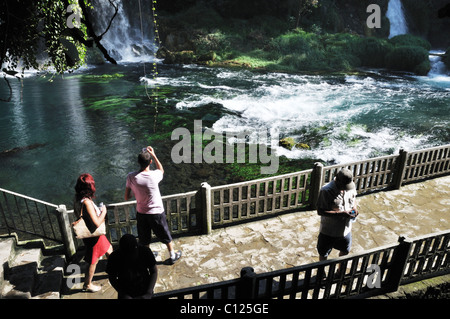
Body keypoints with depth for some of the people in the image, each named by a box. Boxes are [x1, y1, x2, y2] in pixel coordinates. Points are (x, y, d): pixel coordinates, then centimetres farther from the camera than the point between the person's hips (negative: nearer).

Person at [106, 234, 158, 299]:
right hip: (126, 293, 1)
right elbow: (112, 278, 1)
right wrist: (123, 295, -10)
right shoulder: (114, 258, -14)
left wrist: (148, 294, -11)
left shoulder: (145, 251, -14)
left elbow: (154, 271, -3)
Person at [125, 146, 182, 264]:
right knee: (165, 236, 20)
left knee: (144, 239, 22)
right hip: (156, 212, -2)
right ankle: (173, 255, 39)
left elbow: (126, 198, -6)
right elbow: (161, 170, 3)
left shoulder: (131, 177, -16)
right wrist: (153, 155, 2)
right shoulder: (154, 175, -23)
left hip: (141, 213, 2)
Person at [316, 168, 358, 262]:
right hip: (329, 231, -6)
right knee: (323, 254, 17)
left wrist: (354, 206, -12)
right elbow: (320, 211, -26)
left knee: (345, 250, 29)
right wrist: (341, 213, -32)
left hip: (346, 229, 6)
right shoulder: (326, 191, -30)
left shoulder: (351, 185, -11)